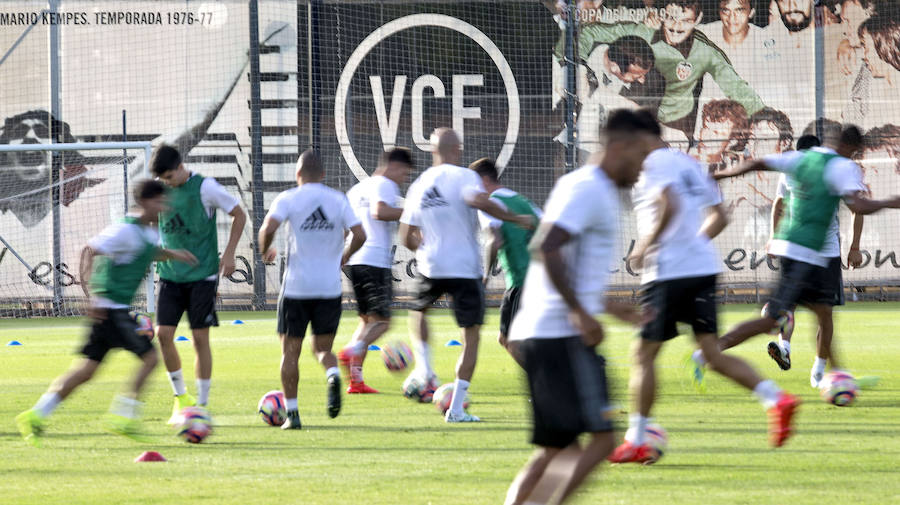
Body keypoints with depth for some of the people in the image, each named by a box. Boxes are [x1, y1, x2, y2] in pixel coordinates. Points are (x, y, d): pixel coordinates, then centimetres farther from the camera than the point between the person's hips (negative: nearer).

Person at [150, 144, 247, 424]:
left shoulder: (204, 187, -10)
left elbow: (239, 215, -2)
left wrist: (228, 254, -7)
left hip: (202, 275, -4)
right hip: (170, 275, 4)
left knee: (200, 338, -4)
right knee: (163, 333, -7)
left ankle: (202, 403, 6)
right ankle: (180, 396, 11)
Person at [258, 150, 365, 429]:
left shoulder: (289, 199, -2)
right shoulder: (338, 200, 5)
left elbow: (269, 227, -18)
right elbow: (360, 235, -3)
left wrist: (265, 252, 1)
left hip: (296, 287, -2)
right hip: (330, 287, 2)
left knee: (290, 351, 8)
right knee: (323, 347, 14)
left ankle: (292, 413, 3)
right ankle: (333, 375, -20)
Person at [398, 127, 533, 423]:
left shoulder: (418, 185, 8)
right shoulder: (464, 177, -7)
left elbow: (407, 239, 9)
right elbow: (478, 200, -30)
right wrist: (515, 219, -20)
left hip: (431, 268, 4)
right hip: (465, 269, -4)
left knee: (418, 309, 34)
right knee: (471, 336, 3)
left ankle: (424, 370, 17)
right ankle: (456, 408, -3)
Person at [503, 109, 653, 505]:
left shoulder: (595, 191, 21)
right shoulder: (587, 189, -10)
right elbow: (546, 249, -22)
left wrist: (606, 305, 25)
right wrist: (580, 312, -21)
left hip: (538, 335, 10)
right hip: (562, 336, -10)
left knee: (556, 446, 11)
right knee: (601, 437, -10)